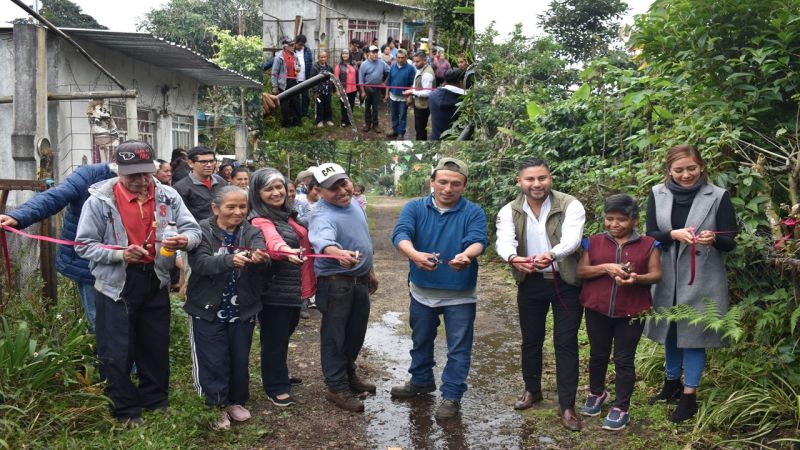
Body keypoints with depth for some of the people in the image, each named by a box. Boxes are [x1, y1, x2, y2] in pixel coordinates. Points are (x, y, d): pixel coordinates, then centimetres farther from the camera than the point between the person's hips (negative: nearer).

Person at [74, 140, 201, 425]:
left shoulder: (167, 196, -3)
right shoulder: (100, 200, -12)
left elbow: (193, 229, -5)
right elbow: (84, 245, -10)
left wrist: (185, 239, -29)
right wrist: (119, 254, -25)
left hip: (155, 281, 3)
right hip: (116, 284, -3)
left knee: (156, 346, 16)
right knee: (117, 351, 5)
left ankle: (156, 400, 35)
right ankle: (125, 410, 23)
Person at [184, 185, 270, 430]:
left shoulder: (251, 232, -1)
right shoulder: (202, 231, -8)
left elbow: (263, 260, -20)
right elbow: (200, 262, -25)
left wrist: (260, 259, -46)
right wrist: (229, 260, -44)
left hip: (242, 310, 3)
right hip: (207, 310, -3)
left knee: (240, 359, 13)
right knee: (213, 361, 2)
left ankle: (236, 401, 32)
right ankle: (217, 406, 20)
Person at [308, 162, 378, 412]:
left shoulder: (353, 204, 3)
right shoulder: (324, 216, -25)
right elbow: (323, 240, -48)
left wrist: (370, 270, 23)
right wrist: (339, 253, -68)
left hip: (361, 281, 8)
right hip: (336, 284, -8)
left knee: (356, 333, 21)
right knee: (334, 337, 5)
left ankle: (349, 374, 42)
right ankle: (337, 387, 21)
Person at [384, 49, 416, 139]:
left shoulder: (410, 68, -12)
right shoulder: (393, 66, 1)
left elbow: (412, 84, -12)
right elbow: (389, 81, 8)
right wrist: (387, 94, 8)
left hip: (404, 97, -4)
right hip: (393, 96, 4)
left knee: (402, 116, 6)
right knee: (394, 115, 15)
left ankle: (401, 133, 15)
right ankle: (395, 130, 29)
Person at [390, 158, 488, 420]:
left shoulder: (473, 213, -8)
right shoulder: (414, 208, -5)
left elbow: (478, 240, -24)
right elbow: (400, 235, -22)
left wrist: (466, 255, -49)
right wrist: (415, 255, -44)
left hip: (460, 295, -2)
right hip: (422, 291, 3)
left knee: (458, 348, 5)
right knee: (421, 341, 22)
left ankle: (451, 395, 21)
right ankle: (421, 381, 43)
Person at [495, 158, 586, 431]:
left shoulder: (570, 205, -13)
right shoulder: (509, 211, -6)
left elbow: (571, 239, -28)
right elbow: (504, 241, -23)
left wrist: (551, 255, -50)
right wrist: (513, 258, -47)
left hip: (565, 282, -2)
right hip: (530, 283, 3)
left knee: (566, 343, 1)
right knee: (531, 339, 16)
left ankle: (567, 406, 12)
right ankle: (532, 389, 38)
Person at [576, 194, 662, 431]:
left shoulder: (647, 244, -2)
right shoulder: (595, 241, 1)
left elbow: (656, 274, -2)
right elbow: (580, 271, -2)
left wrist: (637, 278, -22)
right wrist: (605, 268, -18)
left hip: (631, 312, -2)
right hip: (597, 309, 2)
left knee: (624, 360, 5)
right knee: (598, 354, 17)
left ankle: (621, 408, 17)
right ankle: (596, 393, 40)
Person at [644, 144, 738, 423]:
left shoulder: (718, 196, -8)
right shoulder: (657, 194, -1)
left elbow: (730, 243, -7)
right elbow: (651, 235, -5)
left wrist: (714, 239, -30)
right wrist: (674, 235, -24)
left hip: (701, 279, -3)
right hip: (666, 277, 3)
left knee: (693, 333, 3)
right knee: (670, 330, 17)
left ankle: (689, 396, 17)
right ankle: (672, 382, 37)